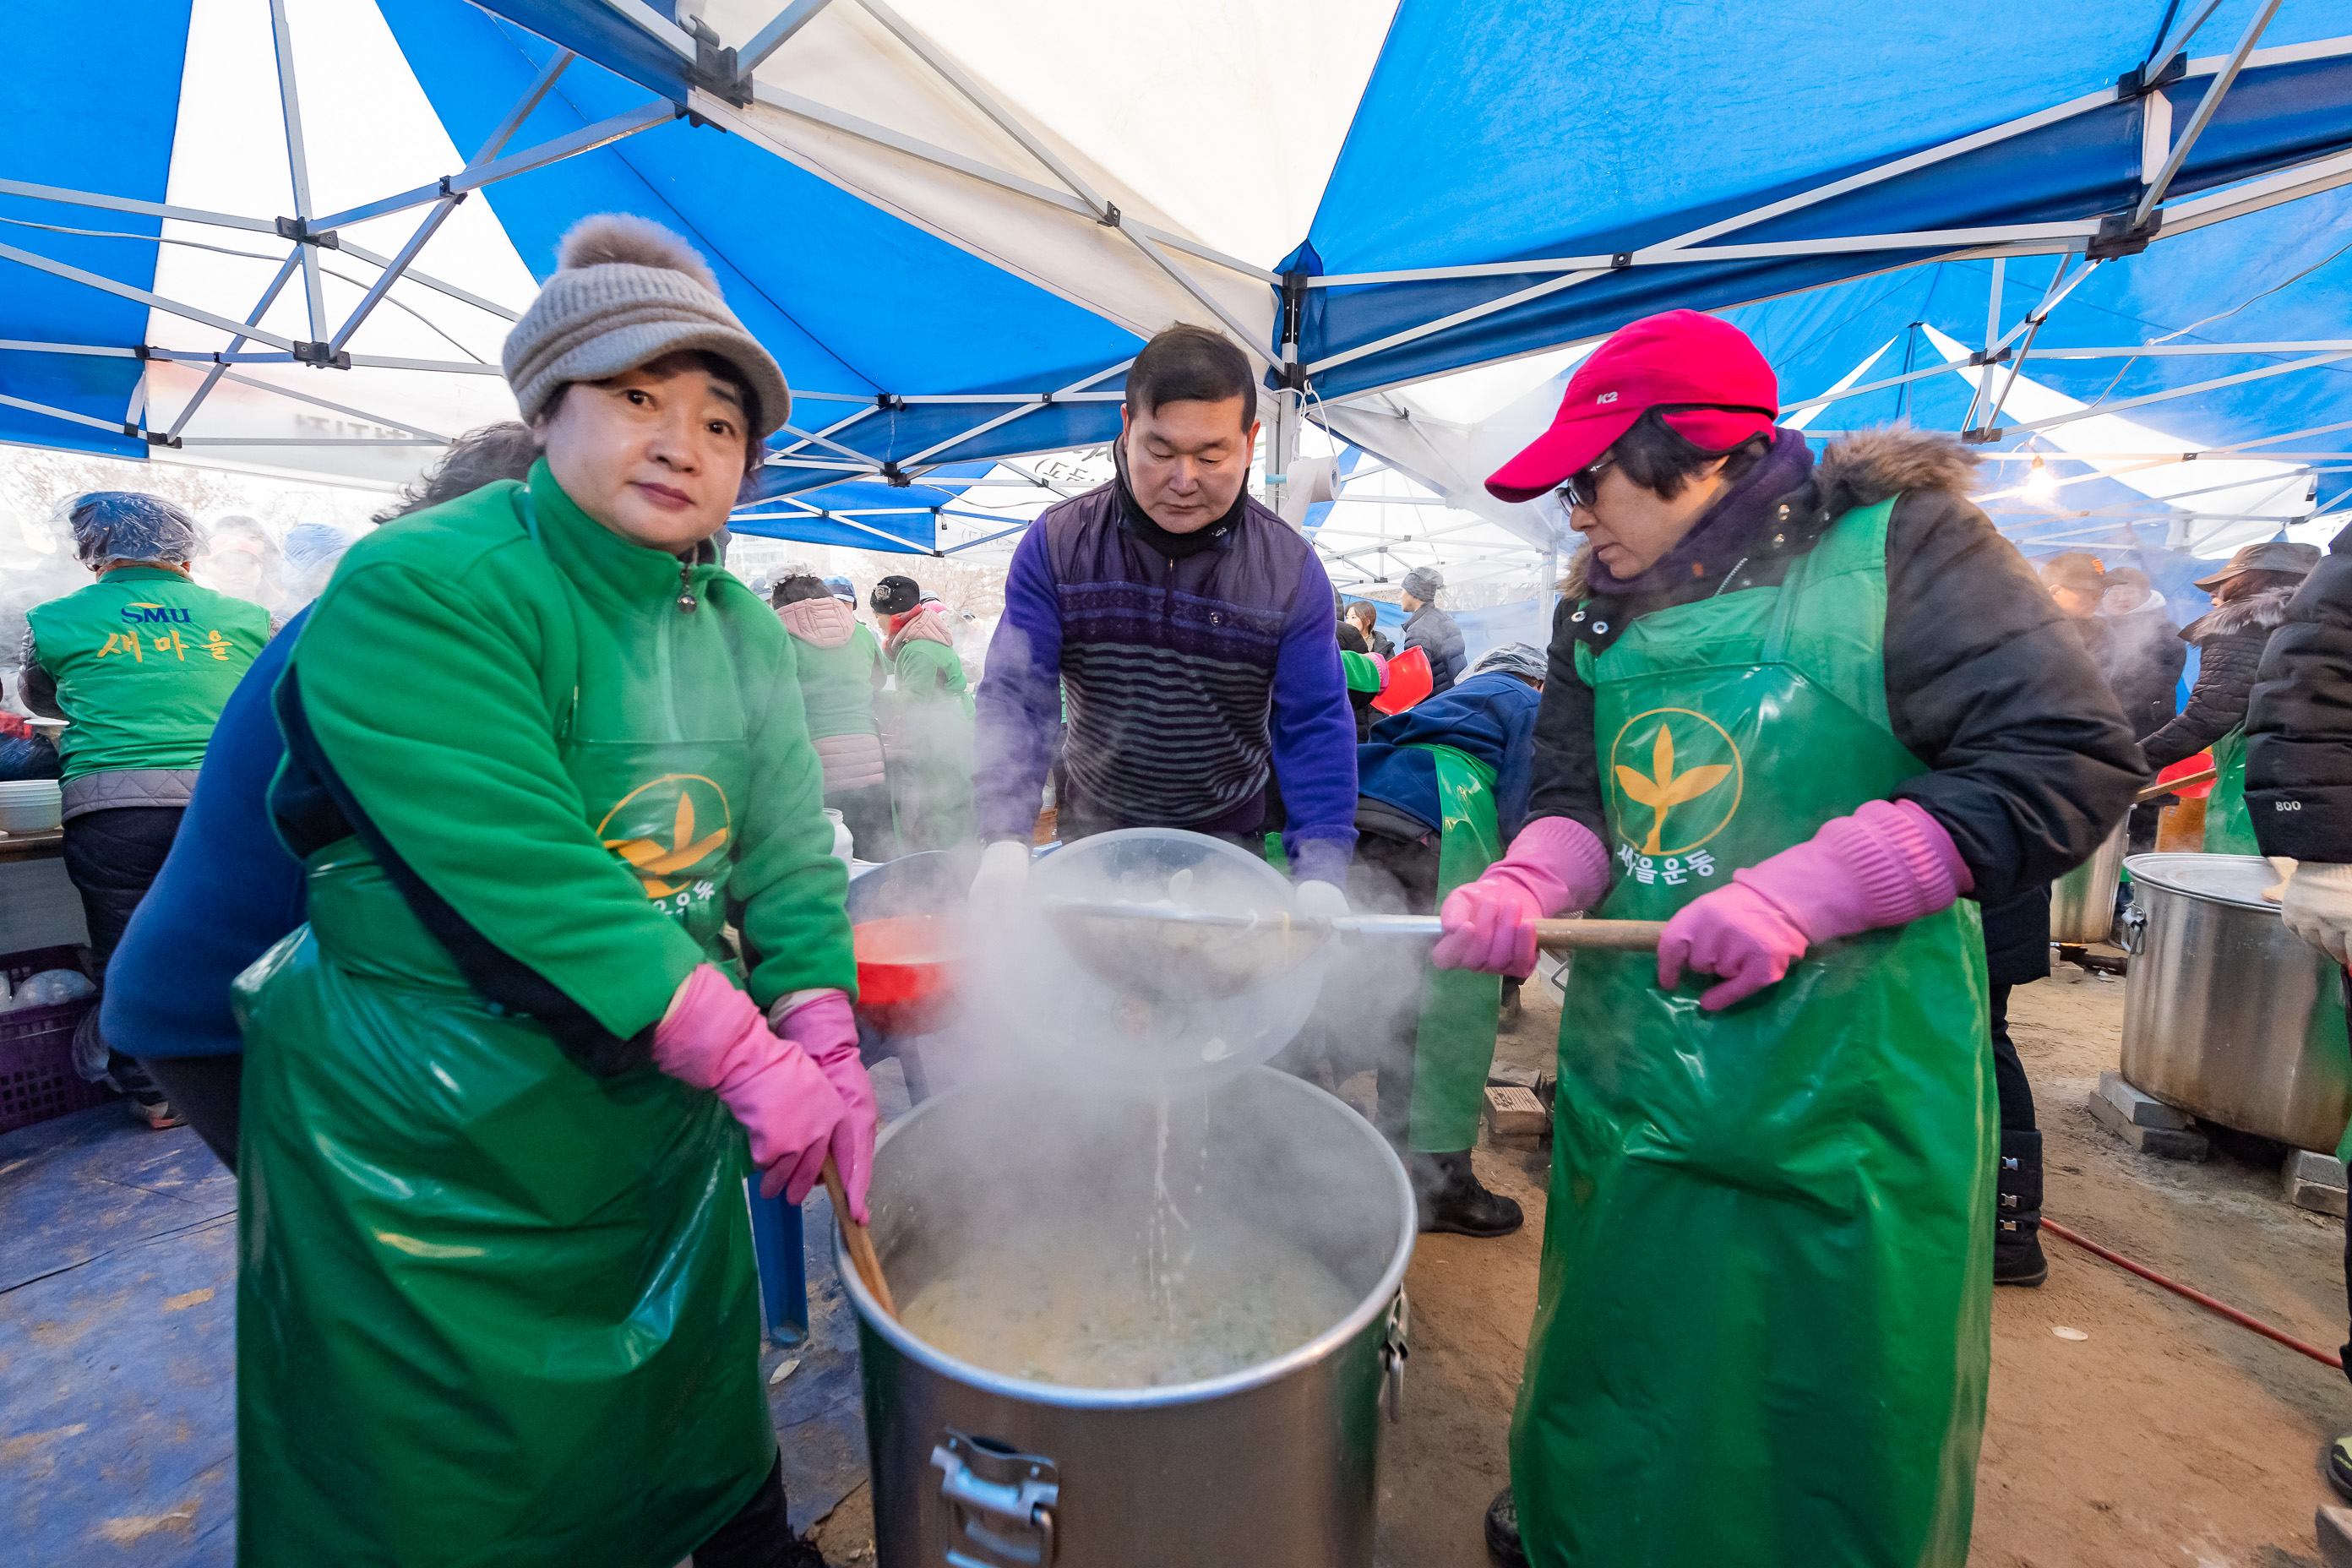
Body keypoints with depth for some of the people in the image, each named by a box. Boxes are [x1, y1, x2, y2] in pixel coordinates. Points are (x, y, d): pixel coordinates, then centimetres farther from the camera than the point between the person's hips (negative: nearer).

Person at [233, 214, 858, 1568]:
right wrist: (750, 1058, -28)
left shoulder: (747, 630, 2)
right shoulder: (417, 591, -18)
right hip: (428, 1146, -5)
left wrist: (827, 1045, -15)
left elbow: (789, 848, -3)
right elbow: (529, 878, -28)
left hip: (665, 1118, 6)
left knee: (698, 1418, 25)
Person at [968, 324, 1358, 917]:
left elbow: (1315, 725, -13)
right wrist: (1005, 839, -28)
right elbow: (1016, 696, -14)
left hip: (1231, 838, 0)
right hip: (1094, 829, 1)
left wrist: (1320, 872, -25)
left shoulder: (1291, 567, -12)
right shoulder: (1057, 544, -11)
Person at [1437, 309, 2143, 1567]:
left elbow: (2071, 758, -15)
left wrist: (1798, 892, -24)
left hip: (1845, 1081, -4)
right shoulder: (1601, 615, 8)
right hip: (1631, 1069, 5)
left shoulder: (1896, 546, -9)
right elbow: (1574, 799, 7)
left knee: (1840, 1397, 14)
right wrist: (1522, 886, -15)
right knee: (1622, 1345, 23)